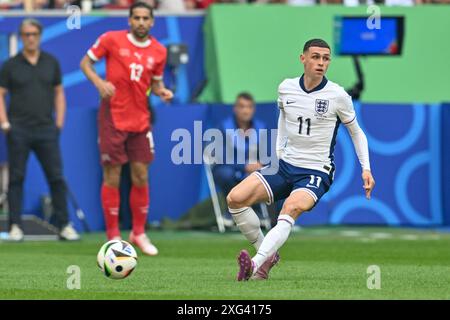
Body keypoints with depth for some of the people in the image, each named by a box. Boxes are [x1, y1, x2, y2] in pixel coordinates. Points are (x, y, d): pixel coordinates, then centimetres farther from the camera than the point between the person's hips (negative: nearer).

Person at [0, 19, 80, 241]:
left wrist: (59, 122, 6)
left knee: (57, 178, -2)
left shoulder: (51, 62, 10)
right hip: (18, 131, -2)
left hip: (46, 130, 2)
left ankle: (64, 225, 1)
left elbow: (59, 92, 15)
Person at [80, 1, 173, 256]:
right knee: (112, 177, -1)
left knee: (141, 176, 4)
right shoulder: (111, 39, -6)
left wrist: (162, 91, -6)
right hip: (112, 118, -3)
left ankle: (139, 233, 19)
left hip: (140, 120, 3)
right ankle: (113, 237, 6)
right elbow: (86, 63, 2)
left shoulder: (159, 51, 4)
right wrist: (99, 82, -16)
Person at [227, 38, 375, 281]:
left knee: (292, 206, -37)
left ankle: (256, 264, -50)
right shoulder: (286, 88, 2)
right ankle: (268, 256, -1)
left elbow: (356, 132, 6)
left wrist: (366, 169, -3)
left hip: (317, 172, -5)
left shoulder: (337, 95, -8)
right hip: (286, 165, 5)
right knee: (235, 198, -15)